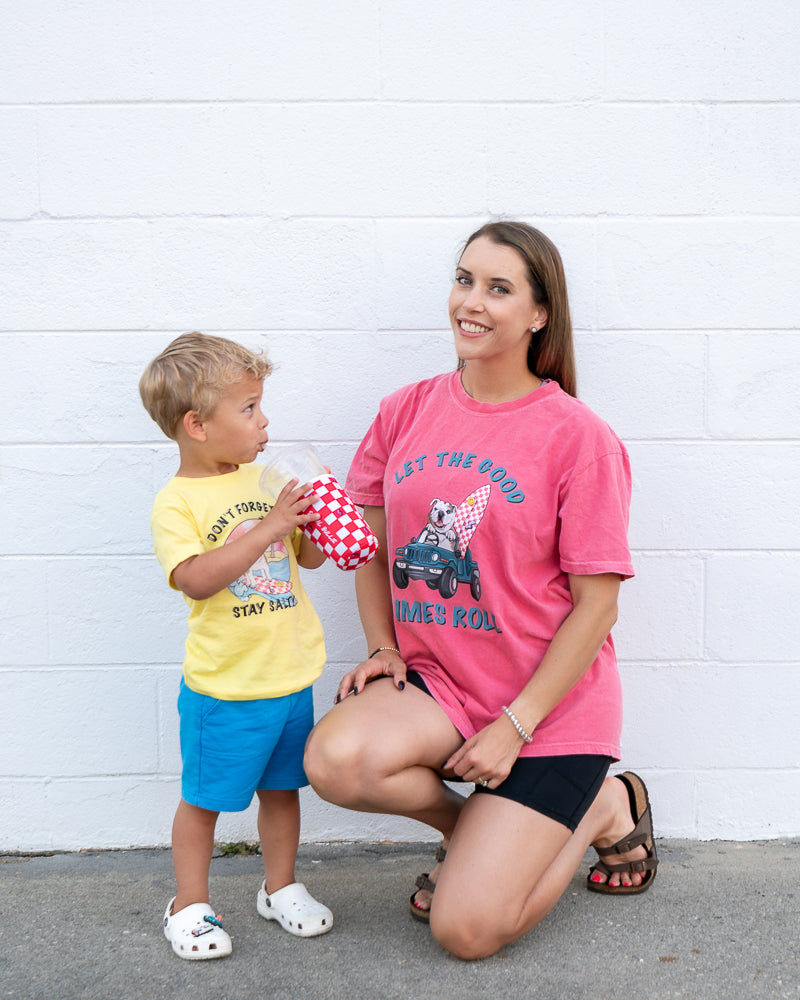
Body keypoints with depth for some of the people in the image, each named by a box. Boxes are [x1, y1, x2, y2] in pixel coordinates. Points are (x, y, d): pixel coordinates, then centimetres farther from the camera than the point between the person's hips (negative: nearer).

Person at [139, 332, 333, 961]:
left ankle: (280, 887, 36)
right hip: (224, 688, -5)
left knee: (281, 787, 18)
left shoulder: (264, 481, 5)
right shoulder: (177, 502, -13)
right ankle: (190, 905, 25)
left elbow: (309, 558, 14)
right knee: (204, 797, 8)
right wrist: (267, 528, -30)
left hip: (290, 674, 6)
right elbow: (197, 578, -27)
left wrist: (315, 522, -7)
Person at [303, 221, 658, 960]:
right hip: (433, 681, 4)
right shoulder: (405, 413, 2)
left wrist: (513, 726, -14)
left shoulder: (578, 437, -12)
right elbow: (372, 542, 13)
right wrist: (382, 647, -2)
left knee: (466, 930, -11)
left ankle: (605, 805, 17)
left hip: (551, 702, -4)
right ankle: (465, 823, 6)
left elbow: (596, 604, -11)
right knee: (336, 759, -28)